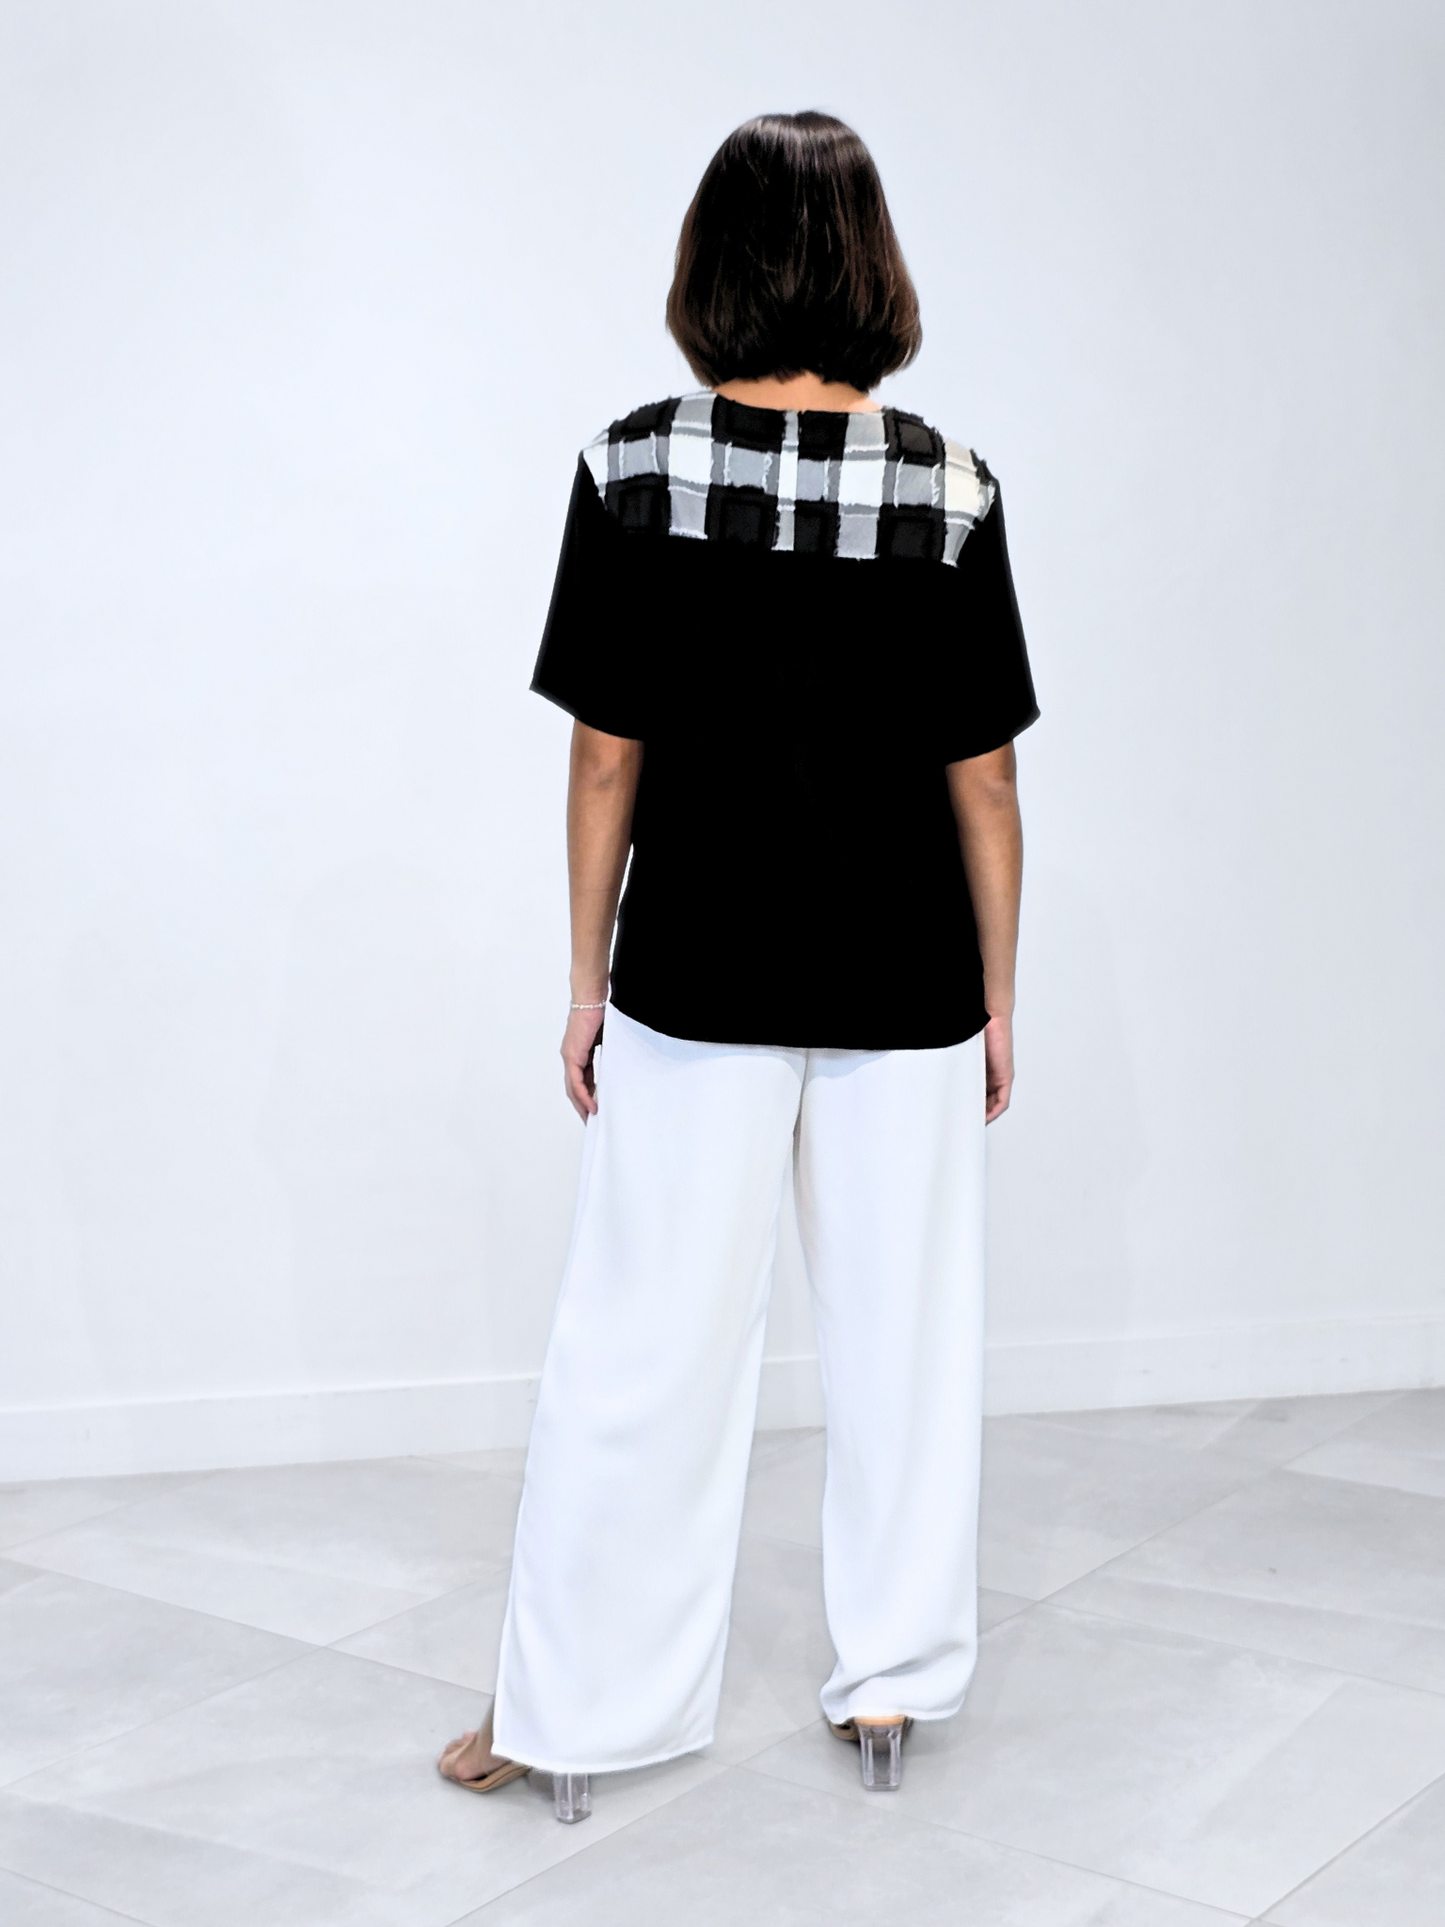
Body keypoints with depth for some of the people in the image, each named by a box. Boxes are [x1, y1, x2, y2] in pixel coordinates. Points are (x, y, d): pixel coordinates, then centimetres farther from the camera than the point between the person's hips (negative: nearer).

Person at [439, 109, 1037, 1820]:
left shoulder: (633, 472, -8)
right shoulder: (945, 490, -7)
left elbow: (606, 755, -5)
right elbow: (983, 780, -4)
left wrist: (588, 977, 5)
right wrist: (997, 995, 7)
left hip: (697, 976, 0)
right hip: (902, 987, 1)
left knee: (643, 1346, 8)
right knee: (902, 1335, 13)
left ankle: (572, 1710, 18)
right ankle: (892, 1680, 26)